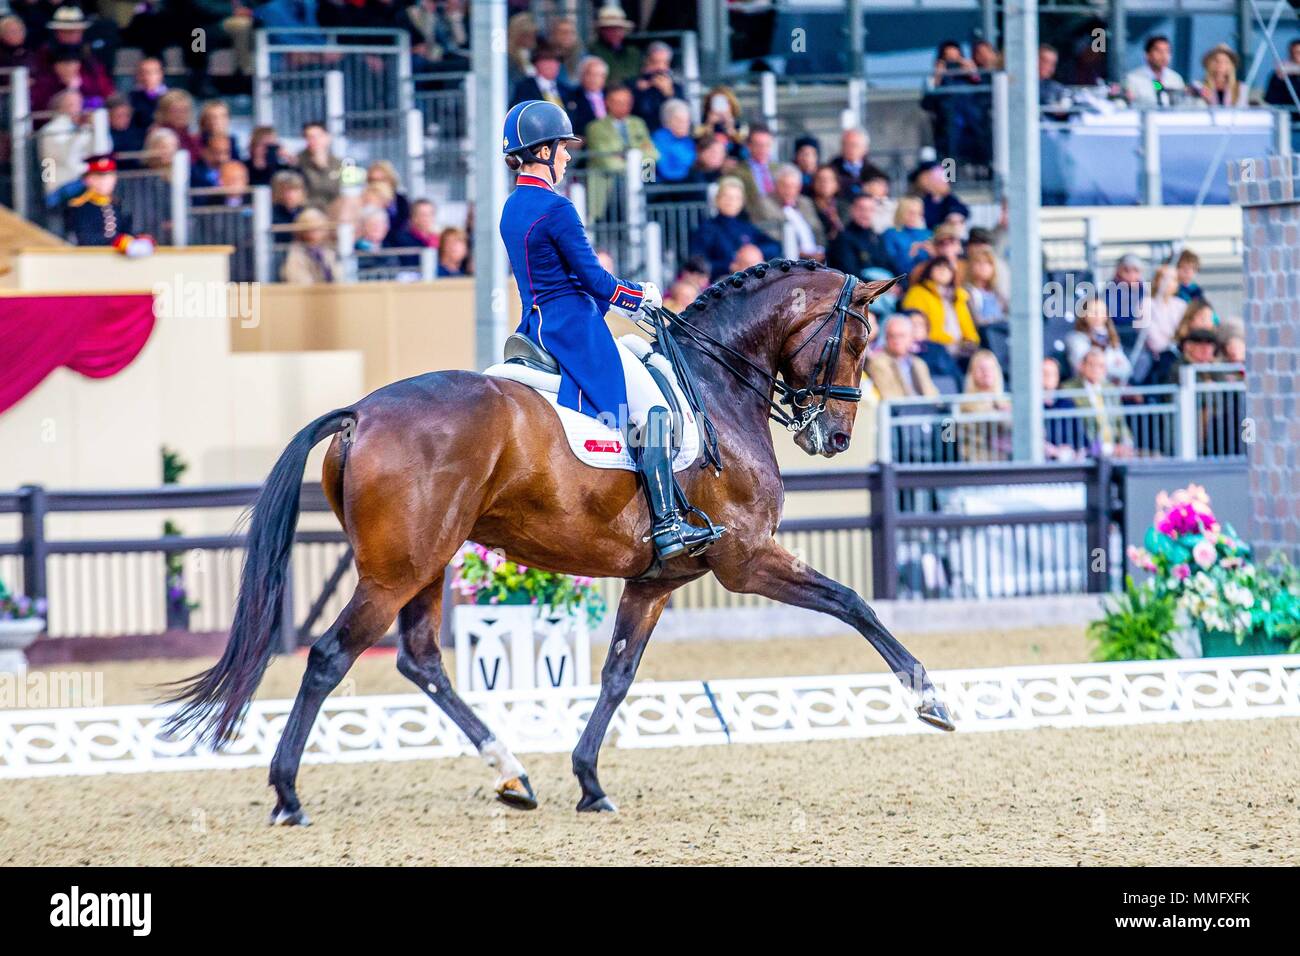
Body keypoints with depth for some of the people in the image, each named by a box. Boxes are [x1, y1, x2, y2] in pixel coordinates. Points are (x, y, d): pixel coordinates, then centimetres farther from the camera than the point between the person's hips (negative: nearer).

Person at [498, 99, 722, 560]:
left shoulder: (513, 209, 12)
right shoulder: (555, 209, -17)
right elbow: (594, 277, -14)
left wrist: (624, 298, 17)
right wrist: (641, 297, 3)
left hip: (539, 326, 10)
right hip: (575, 327, -10)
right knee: (651, 410, -9)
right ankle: (667, 526, -15)